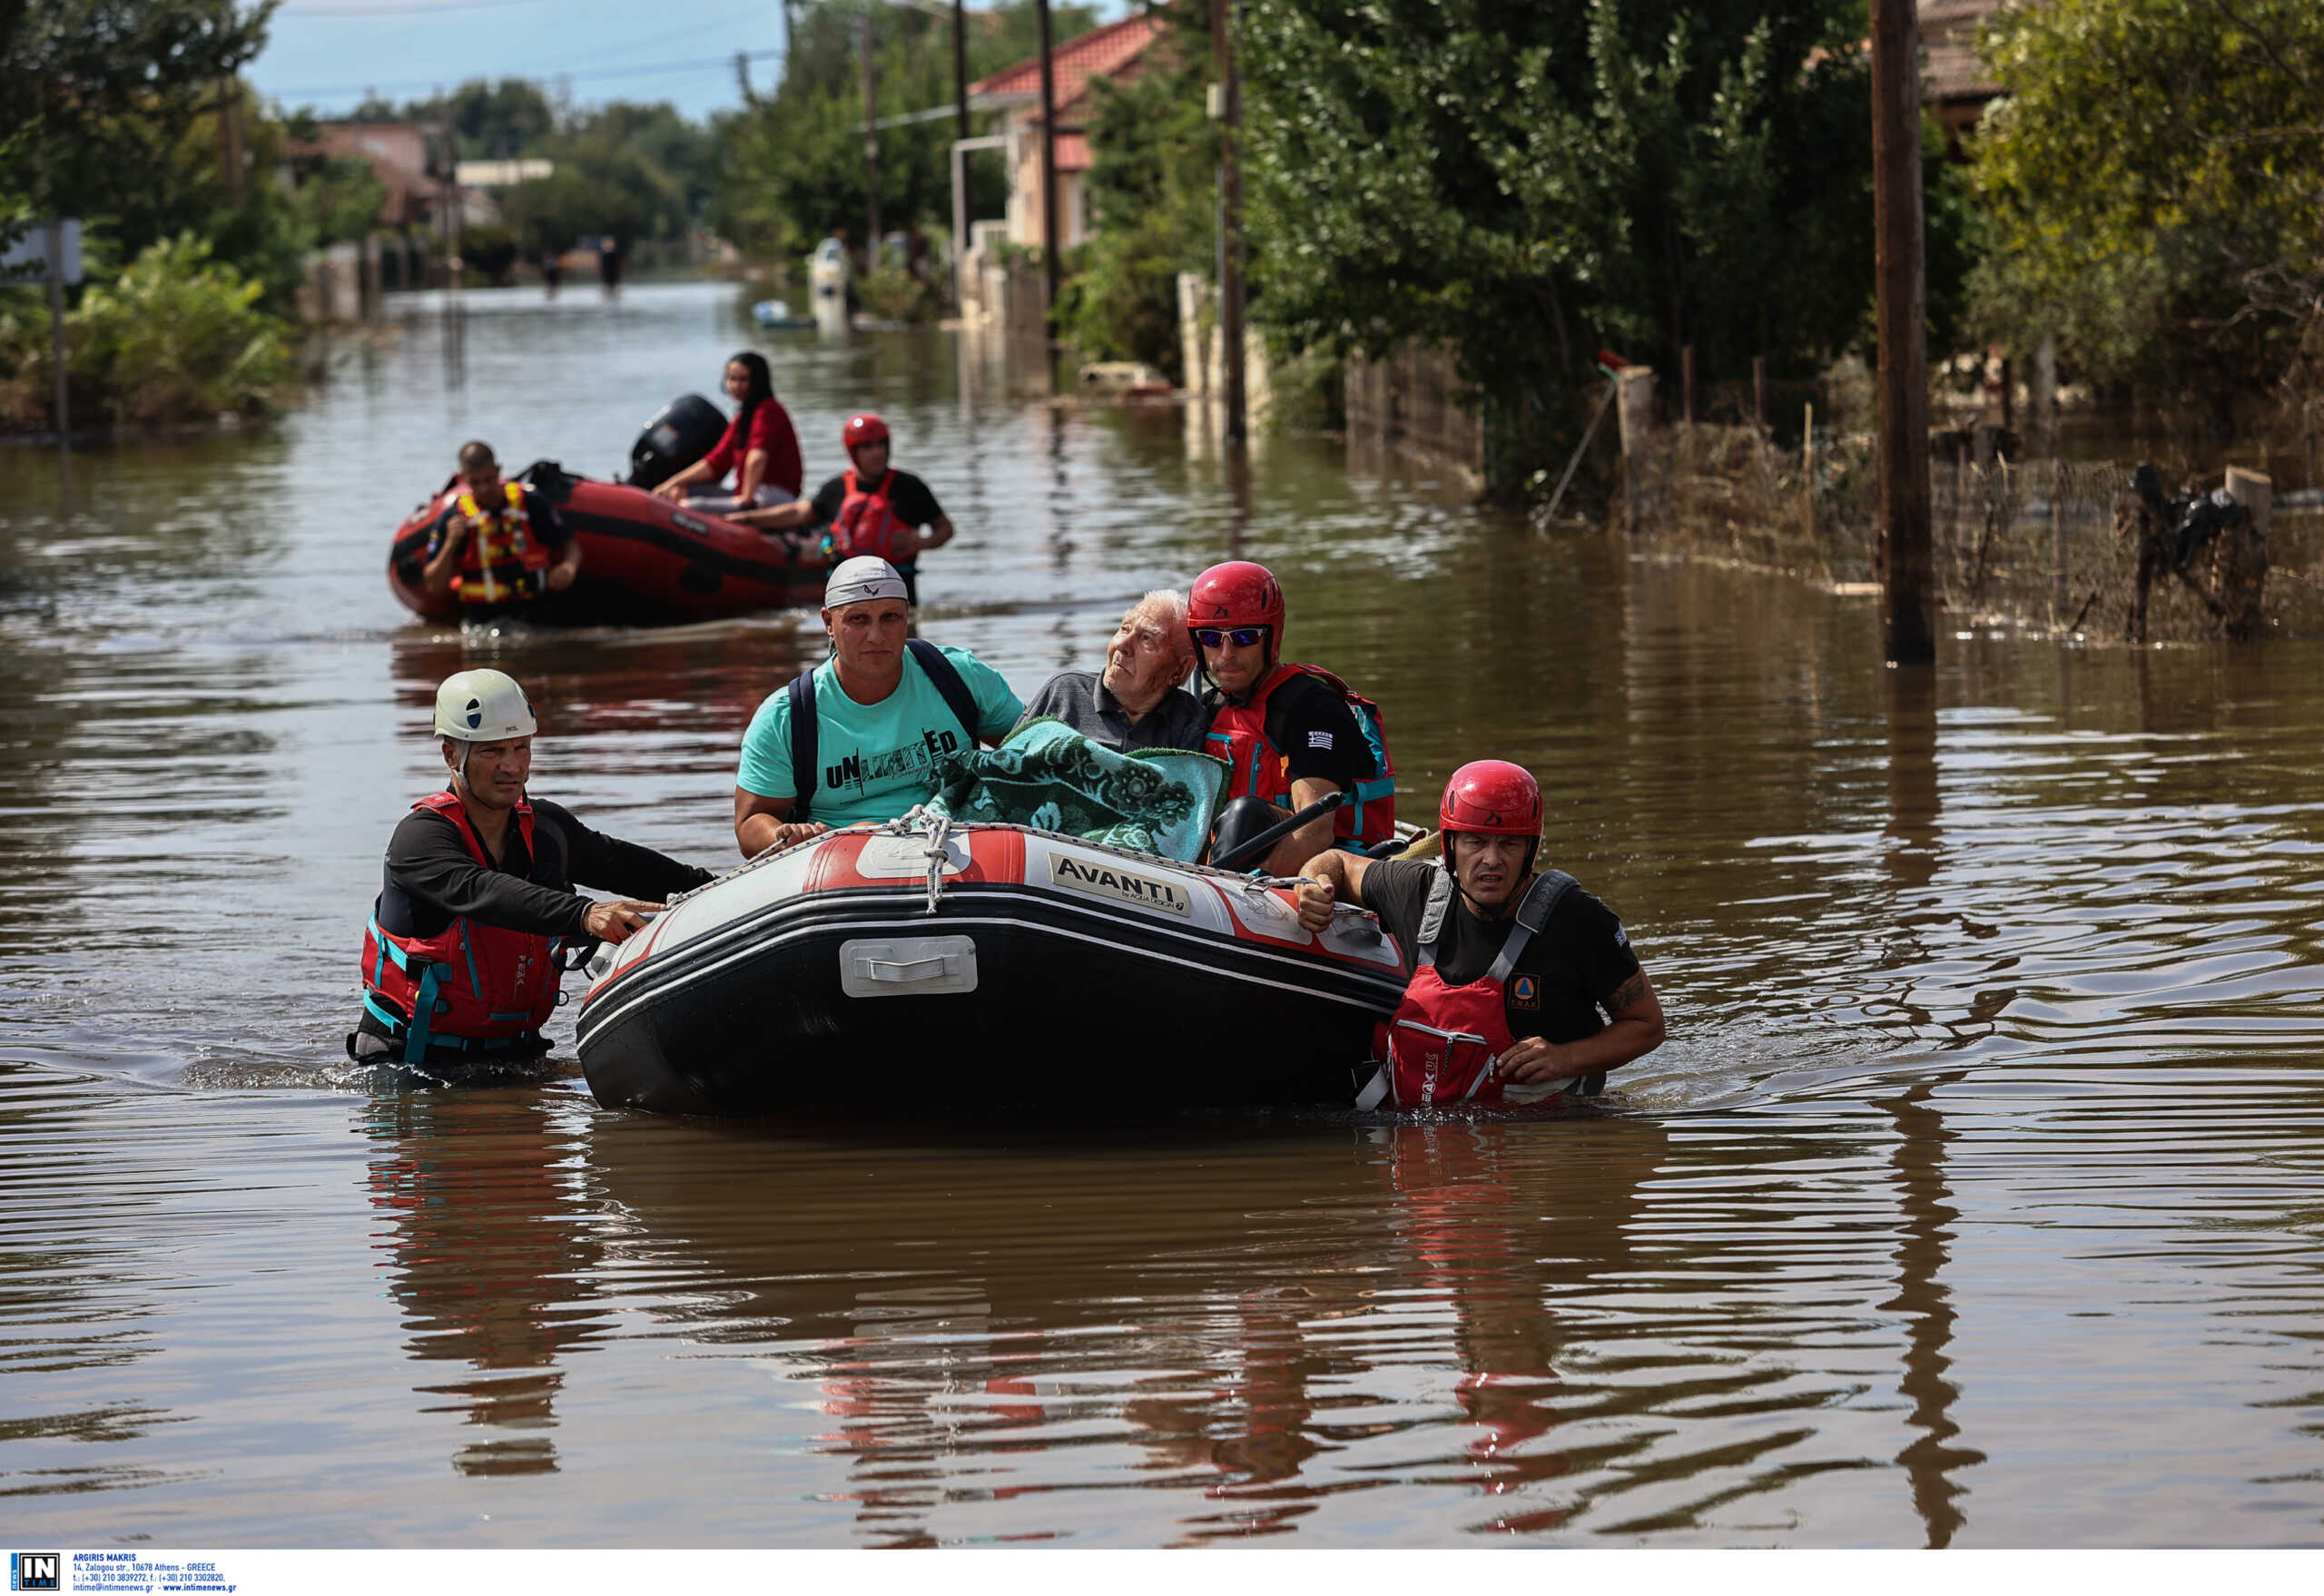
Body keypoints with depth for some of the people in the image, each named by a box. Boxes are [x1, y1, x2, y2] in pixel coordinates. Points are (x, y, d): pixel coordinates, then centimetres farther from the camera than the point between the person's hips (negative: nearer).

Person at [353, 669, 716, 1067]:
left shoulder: (547, 828, 6)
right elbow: (484, 894, -33)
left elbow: (624, 866, 24)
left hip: (512, 1049, 5)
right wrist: (584, 916, -48)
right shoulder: (420, 837, -15)